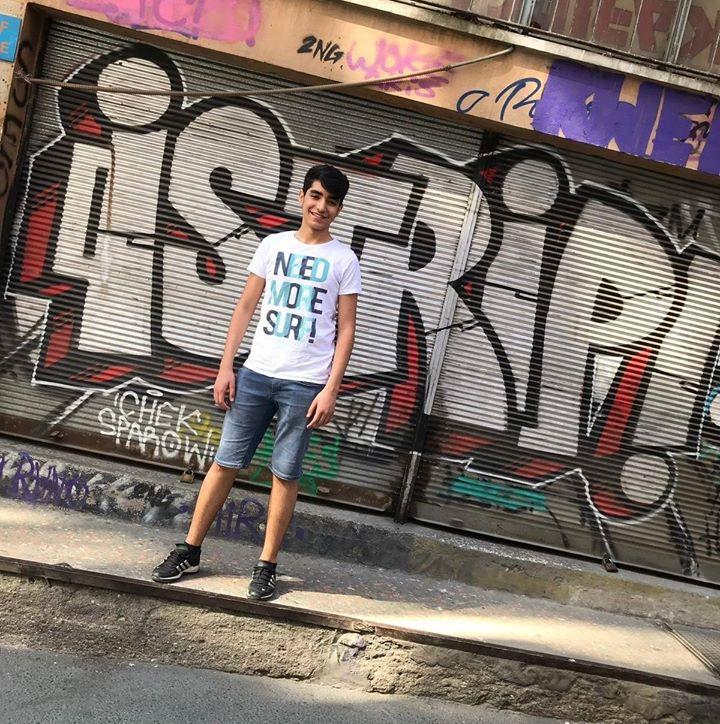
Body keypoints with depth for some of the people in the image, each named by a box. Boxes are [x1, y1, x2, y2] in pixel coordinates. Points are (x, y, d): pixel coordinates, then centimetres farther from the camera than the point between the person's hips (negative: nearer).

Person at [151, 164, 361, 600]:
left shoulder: (343, 260, 2)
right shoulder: (274, 245, 9)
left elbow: (345, 330, 0)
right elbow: (246, 308, 10)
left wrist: (331, 388, -8)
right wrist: (226, 367, 4)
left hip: (305, 383, -2)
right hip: (256, 373, 2)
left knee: (285, 474, 3)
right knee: (226, 462, 6)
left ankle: (267, 566, 14)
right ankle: (190, 551, 18)